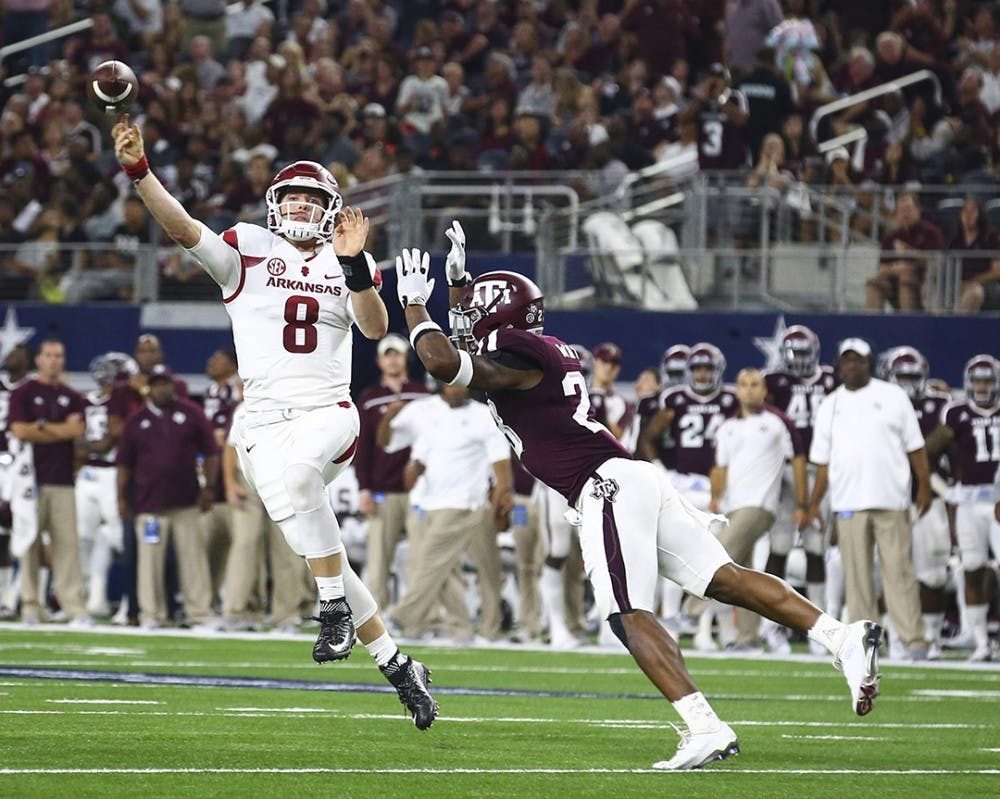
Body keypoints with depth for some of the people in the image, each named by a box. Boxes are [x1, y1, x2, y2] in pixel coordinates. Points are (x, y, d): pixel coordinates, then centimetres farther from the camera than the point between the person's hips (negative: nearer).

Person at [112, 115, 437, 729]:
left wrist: (354, 265, -19)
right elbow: (181, 226, -8)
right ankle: (399, 667, 12)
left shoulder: (350, 265, 10)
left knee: (295, 469, -37)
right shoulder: (248, 252, 6)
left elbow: (376, 329, -5)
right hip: (266, 421, 2)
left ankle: (336, 607, -29)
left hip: (329, 413, -2)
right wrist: (138, 170, -22)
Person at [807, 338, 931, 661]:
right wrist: (814, 504, 8)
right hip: (848, 502, 2)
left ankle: (913, 639, -7)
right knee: (856, 574, 0)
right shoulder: (830, 406, 13)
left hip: (890, 501, -2)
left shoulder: (892, 396, 7)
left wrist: (924, 486, -3)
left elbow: (915, 446, 6)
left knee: (898, 570, -7)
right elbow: (823, 461, 14)